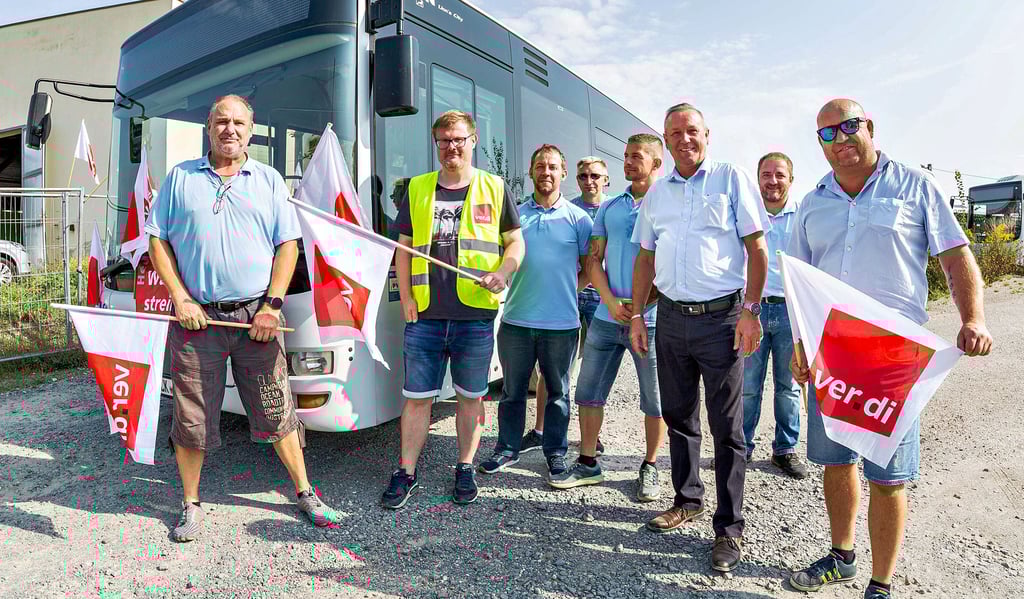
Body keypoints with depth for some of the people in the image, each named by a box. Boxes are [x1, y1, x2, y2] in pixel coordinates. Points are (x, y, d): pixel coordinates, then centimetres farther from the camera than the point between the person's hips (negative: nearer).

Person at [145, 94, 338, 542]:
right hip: (197, 318, 1)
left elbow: (288, 244, 4)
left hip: (256, 317, 0)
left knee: (277, 412, 5)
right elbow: (158, 240, 9)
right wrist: (179, 298, -4)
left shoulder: (269, 180, 10)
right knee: (191, 419, 8)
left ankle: (304, 493, 20)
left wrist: (272, 304, -6)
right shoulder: (181, 177, 11)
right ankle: (191, 505, 27)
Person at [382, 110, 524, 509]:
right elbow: (404, 249, 13)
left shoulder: (495, 189, 8)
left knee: (470, 397, 10)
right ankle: (406, 473, 21)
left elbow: (515, 243, 10)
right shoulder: (417, 189, 12)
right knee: (417, 398, 6)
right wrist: (406, 297, 2)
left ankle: (465, 470, 26)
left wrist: (501, 274, -10)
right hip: (425, 316, 1)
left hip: (476, 316, -1)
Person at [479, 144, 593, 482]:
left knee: (558, 392, 11)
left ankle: (556, 452, 26)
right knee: (512, 390, 11)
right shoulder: (515, 214, 7)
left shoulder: (578, 218, 3)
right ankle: (508, 449, 27)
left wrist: (567, 289, 0)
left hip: (561, 323, -1)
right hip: (516, 319, 2)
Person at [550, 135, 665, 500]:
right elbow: (594, 260, 9)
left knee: (655, 401, 6)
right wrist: (611, 301, -6)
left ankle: (650, 468, 25)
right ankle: (587, 464, 24)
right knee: (589, 393, 8)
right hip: (607, 317, 4)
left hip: (651, 320, -4)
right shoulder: (609, 207, 12)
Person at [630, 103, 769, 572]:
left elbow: (756, 247, -3)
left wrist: (750, 310, -11)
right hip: (671, 317, 5)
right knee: (678, 417, 14)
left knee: (727, 428, 1)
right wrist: (636, 314, 9)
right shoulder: (656, 193, 13)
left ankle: (729, 527, 13)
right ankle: (687, 500, 31)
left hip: (720, 318, -4)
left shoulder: (731, 178, 1)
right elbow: (645, 257, 15)